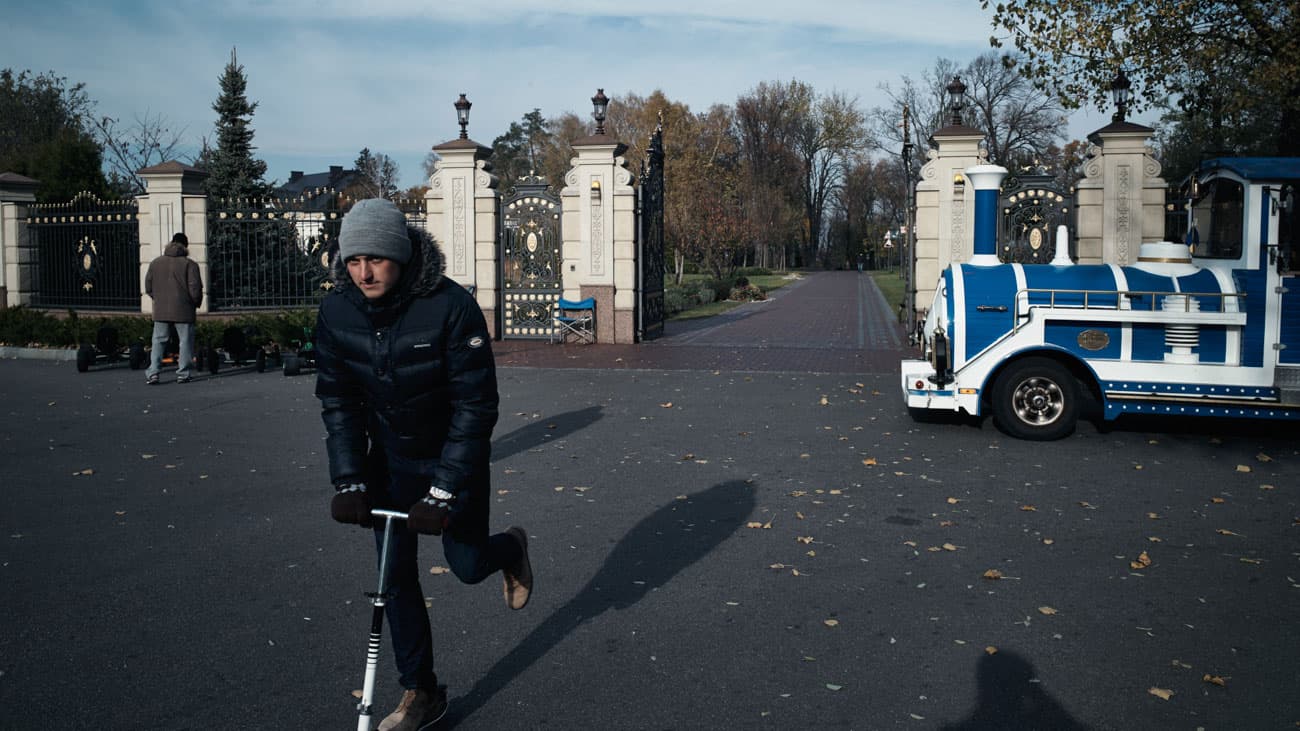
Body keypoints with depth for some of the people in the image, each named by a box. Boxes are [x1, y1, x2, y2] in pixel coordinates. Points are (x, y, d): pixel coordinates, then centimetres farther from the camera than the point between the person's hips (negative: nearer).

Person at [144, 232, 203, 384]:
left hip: (161, 311, 3)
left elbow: (148, 287, 10)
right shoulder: (189, 264, -6)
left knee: (159, 341, 8)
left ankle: (153, 373, 0)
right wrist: (196, 303, 5)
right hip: (183, 310, -3)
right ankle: (183, 373, 5)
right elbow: (195, 288, -12)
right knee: (186, 341, 5)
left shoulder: (155, 263, 8)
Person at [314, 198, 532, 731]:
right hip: (391, 457, 4)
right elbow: (338, 401, -7)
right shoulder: (337, 312, -14)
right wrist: (347, 482, -16)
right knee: (395, 574, 3)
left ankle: (510, 549, 41)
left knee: (466, 564, 4)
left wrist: (444, 492, -28)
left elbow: (476, 405, -25)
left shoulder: (451, 307, -28)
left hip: (454, 455, -4)